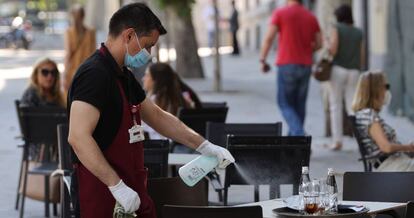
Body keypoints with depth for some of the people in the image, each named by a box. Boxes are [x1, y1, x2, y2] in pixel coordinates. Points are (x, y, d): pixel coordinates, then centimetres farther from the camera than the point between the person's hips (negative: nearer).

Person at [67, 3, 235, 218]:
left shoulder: (124, 76, 13)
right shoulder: (94, 74, -17)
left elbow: (157, 117, 23)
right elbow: (78, 137, -26)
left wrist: (205, 146, 17)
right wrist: (117, 186, -26)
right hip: (105, 194, -9)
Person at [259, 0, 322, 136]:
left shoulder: (280, 13, -3)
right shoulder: (311, 17, 9)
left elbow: (269, 38, -10)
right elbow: (319, 43, 10)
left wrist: (262, 60, -4)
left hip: (287, 64, -4)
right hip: (305, 65, 4)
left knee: (285, 104, 2)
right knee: (299, 104, 11)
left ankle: (299, 134, -19)